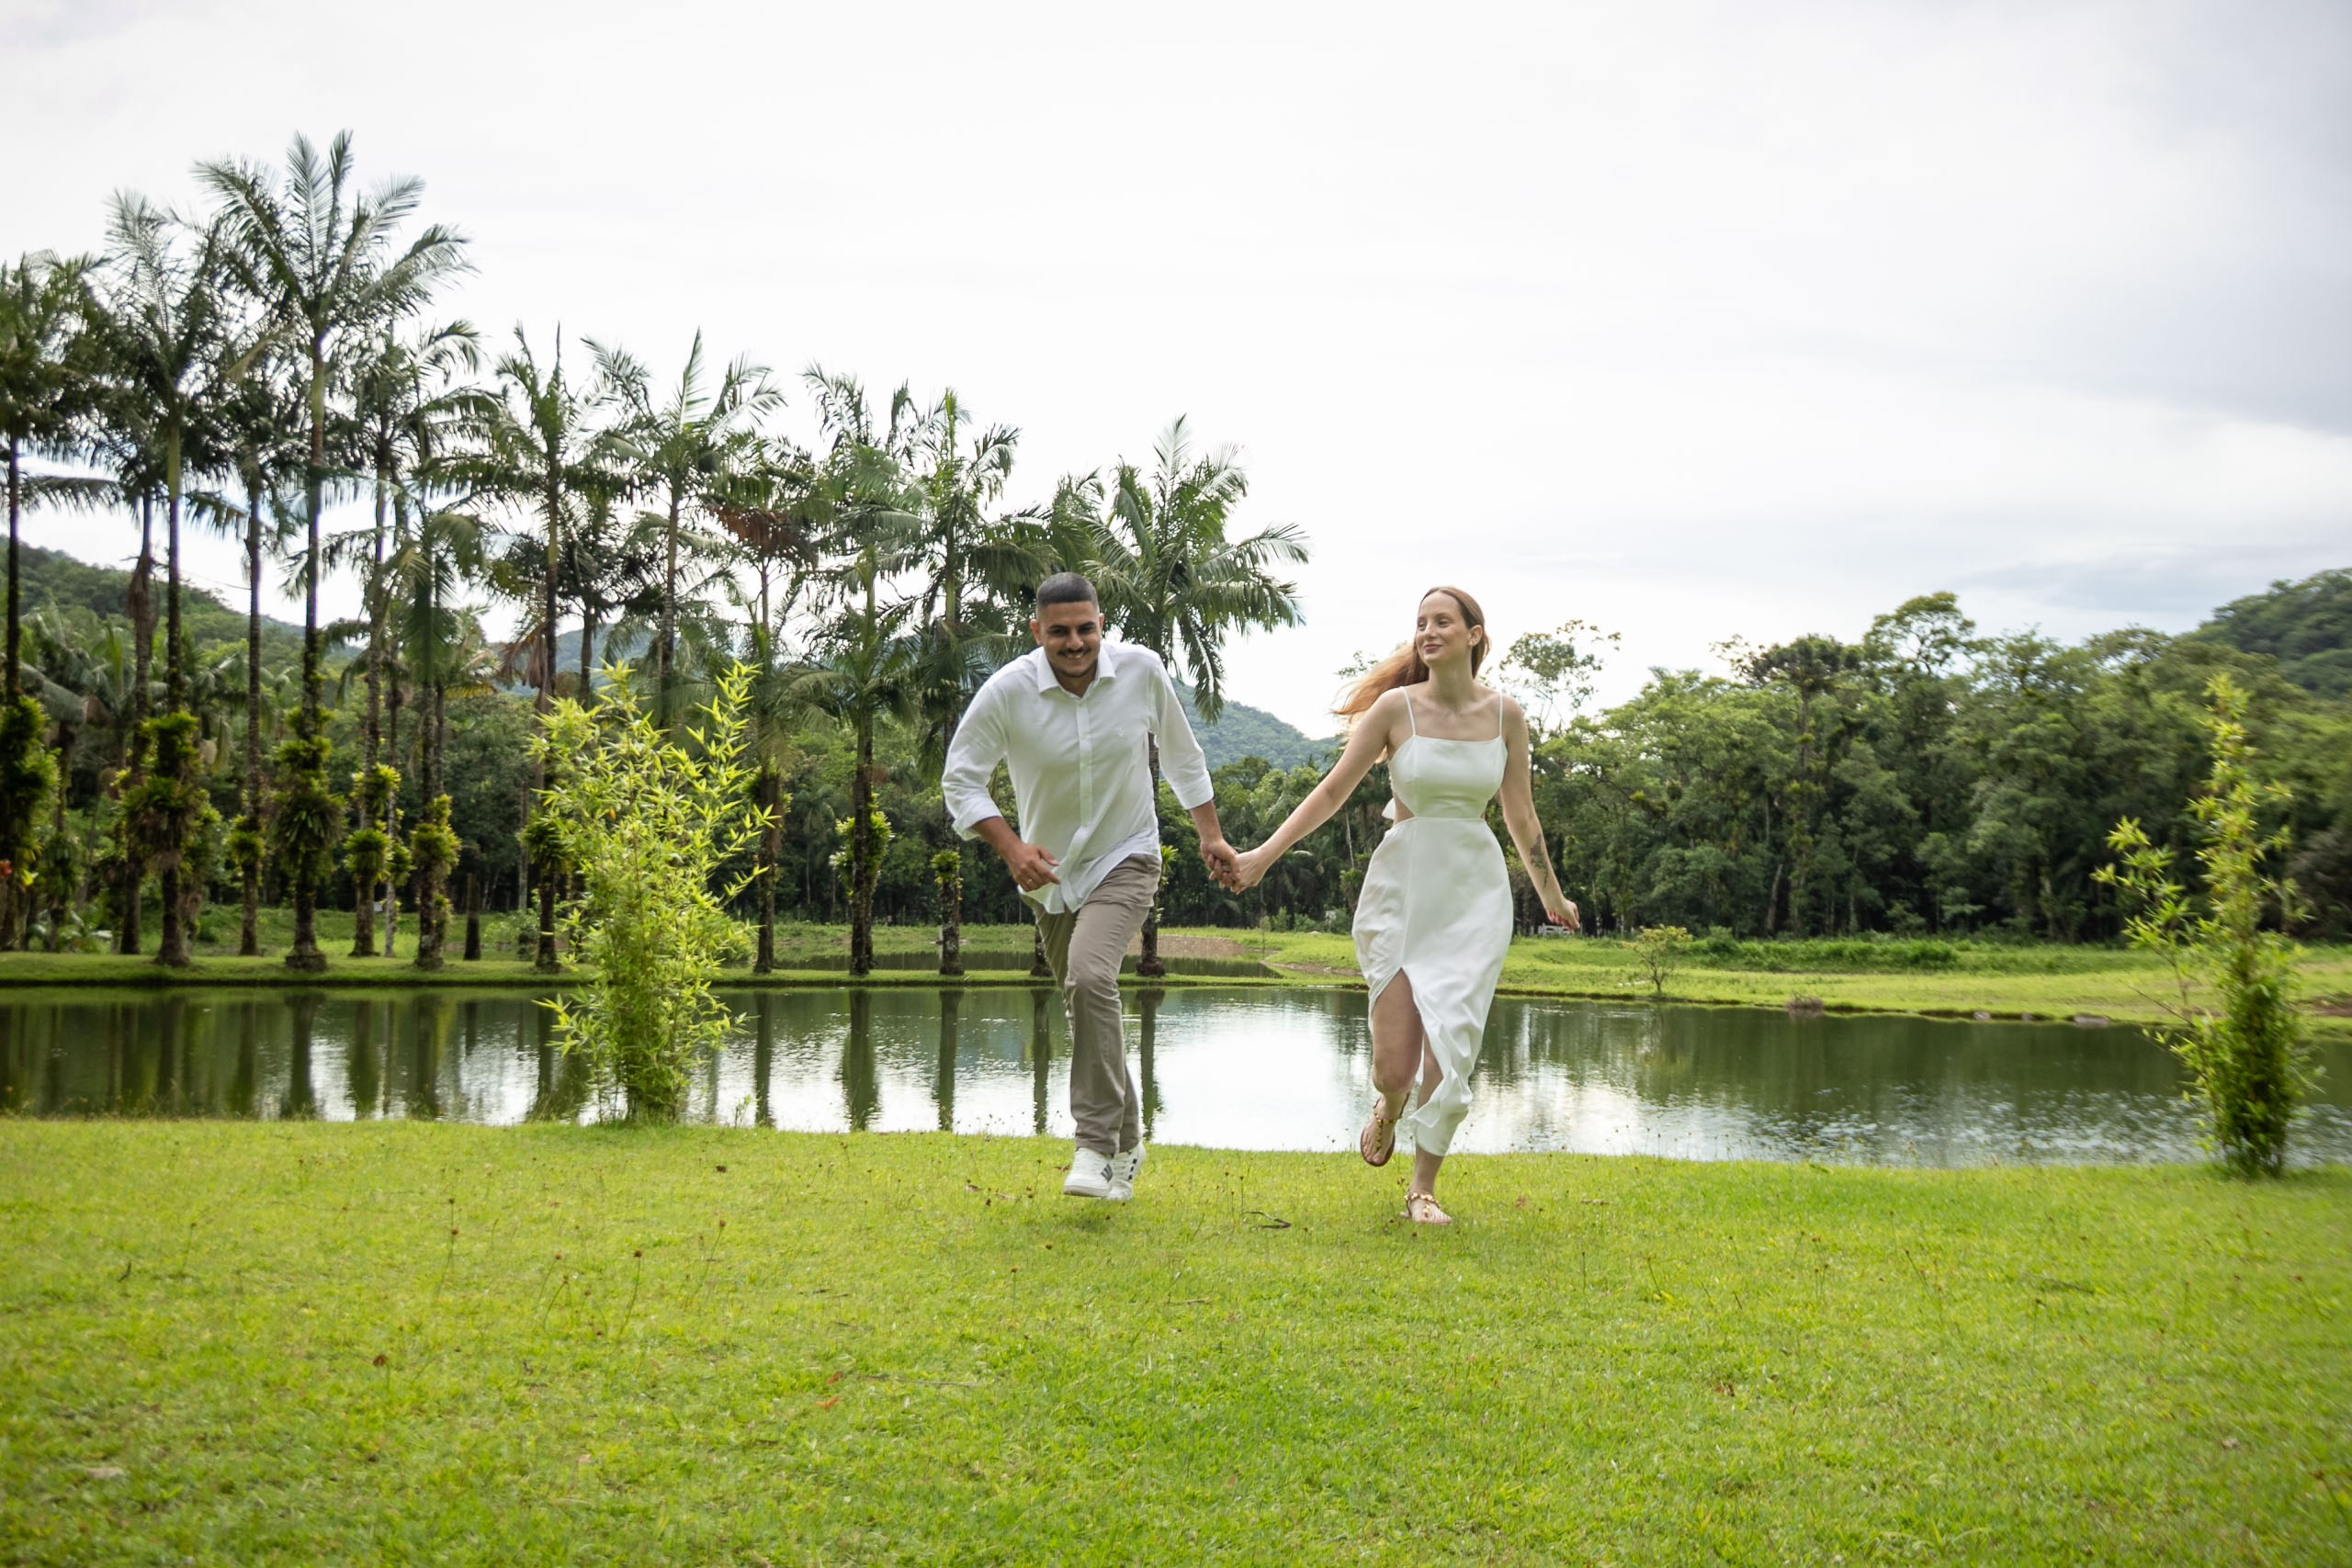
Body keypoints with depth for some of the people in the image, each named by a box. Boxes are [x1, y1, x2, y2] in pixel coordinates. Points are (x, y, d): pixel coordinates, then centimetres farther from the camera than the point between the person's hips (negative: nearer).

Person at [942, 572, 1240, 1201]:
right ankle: (1126, 1146, 33)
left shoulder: (1141, 670, -11)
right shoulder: (1007, 691, -15)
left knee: (1090, 977, -27)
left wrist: (1211, 834, 8)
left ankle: (1097, 1146, -23)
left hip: (1125, 859, -2)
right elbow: (960, 779, -8)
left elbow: (1182, 756, 6)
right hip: (1052, 870, 2)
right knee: (1085, 1007, 13)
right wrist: (1011, 848, -22)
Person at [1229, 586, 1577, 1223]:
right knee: (1394, 1065, -5)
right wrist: (1264, 854, -8)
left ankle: (1423, 1188, 13)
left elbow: (1520, 814, 15)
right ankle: (1388, 1105, 34)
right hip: (1403, 886, -2)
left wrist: (1551, 895, 23)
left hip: (1476, 890, 2)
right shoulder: (1396, 707, -4)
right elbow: (1334, 789, -1)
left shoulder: (1504, 714, 3)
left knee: (1451, 1046, -6)